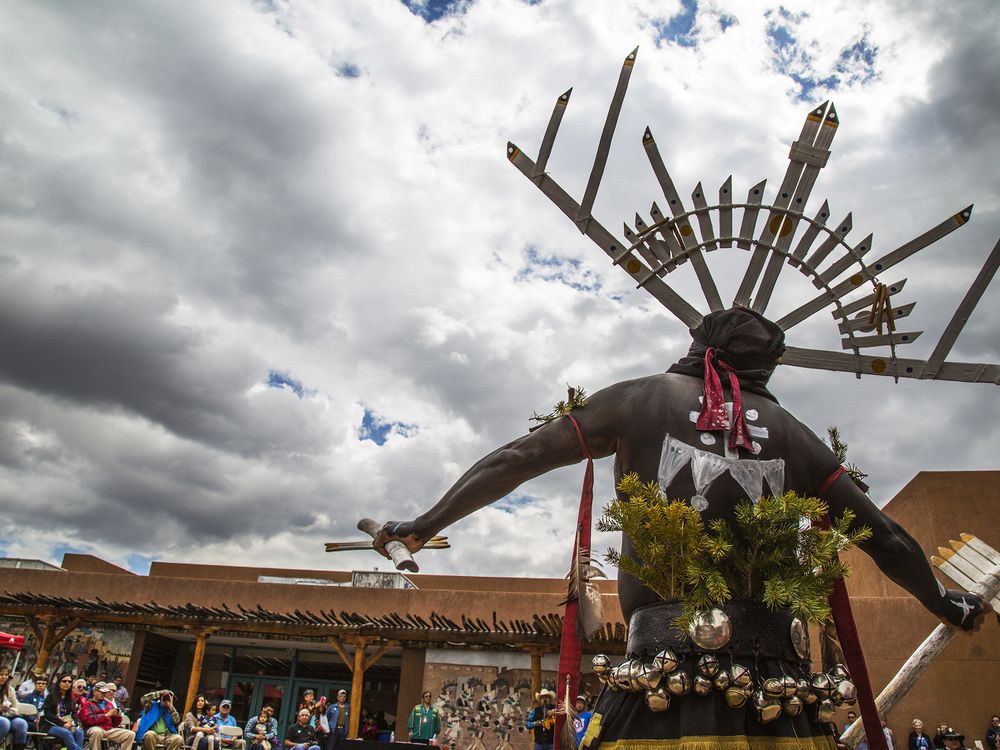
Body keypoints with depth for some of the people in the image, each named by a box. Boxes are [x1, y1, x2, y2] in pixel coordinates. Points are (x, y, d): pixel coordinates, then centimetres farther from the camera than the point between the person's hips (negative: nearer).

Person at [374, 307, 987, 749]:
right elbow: (884, 537, 20)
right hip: (772, 663, 4)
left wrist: (426, 524, 16)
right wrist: (946, 604, 39)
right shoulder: (788, 430, 15)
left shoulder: (643, 398, 7)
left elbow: (520, 459, 6)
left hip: (667, 648, -3)